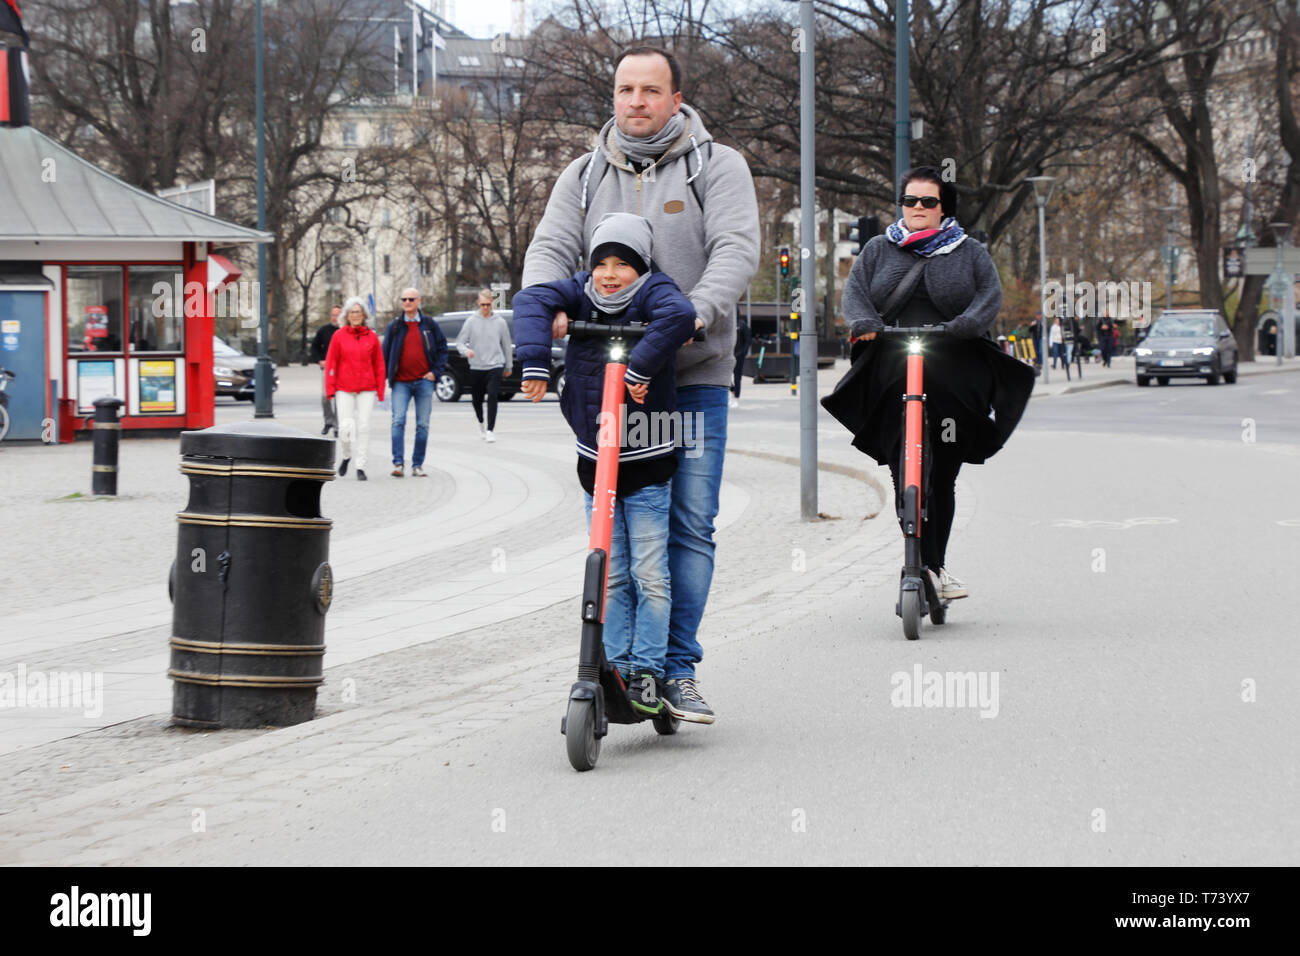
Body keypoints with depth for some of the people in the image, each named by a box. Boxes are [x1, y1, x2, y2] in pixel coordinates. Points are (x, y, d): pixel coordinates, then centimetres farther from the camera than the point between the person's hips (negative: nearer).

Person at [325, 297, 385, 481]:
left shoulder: (372, 337, 5)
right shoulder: (339, 336, 2)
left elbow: (379, 365, 8)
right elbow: (331, 364, 2)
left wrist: (380, 391, 4)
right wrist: (330, 389, -4)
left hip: (367, 389, 1)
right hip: (344, 389, -1)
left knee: (363, 426, -4)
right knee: (345, 427, -6)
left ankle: (361, 467, 3)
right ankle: (346, 456, 23)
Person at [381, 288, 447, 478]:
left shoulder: (429, 325, 6)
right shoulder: (394, 326, 6)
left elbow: (442, 348, 12)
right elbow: (385, 353, 9)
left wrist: (436, 371, 0)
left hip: (424, 381, 1)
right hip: (401, 382, -1)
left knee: (423, 424, 3)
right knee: (398, 421, -14)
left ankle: (417, 465, 10)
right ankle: (398, 463, -15)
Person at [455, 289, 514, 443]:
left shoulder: (500, 322, 3)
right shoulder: (471, 322, 2)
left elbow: (506, 345, 12)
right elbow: (459, 342, 2)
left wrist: (509, 366, 17)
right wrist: (466, 351, -21)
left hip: (495, 366, -1)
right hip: (476, 367, 1)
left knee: (492, 396, -18)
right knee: (477, 399, 11)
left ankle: (490, 430, -15)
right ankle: (480, 422, 41)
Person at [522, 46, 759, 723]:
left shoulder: (716, 166, 3)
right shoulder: (584, 176, 13)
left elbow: (736, 248, -10)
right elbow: (550, 248, 3)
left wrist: (697, 311, -28)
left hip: (694, 376, -2)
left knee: (690, 525, -5)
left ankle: (677, 671, -2)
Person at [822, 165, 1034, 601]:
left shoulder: (970, 253, 16)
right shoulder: (878, 250, 19)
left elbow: (991, 294, 2)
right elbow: (855, 290, 7)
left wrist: (965, 326, -19)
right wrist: (863, 323, -16)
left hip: (955, 372, 0)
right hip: (891, 367, 0)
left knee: (943, 474, 0)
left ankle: (934, 565, 10)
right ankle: (929, 566, -15)